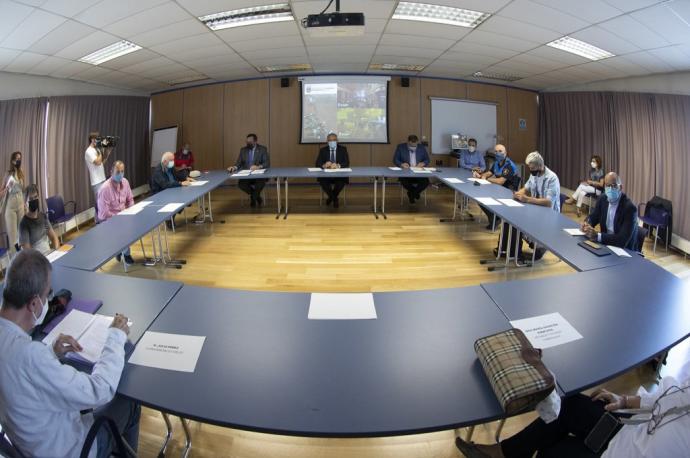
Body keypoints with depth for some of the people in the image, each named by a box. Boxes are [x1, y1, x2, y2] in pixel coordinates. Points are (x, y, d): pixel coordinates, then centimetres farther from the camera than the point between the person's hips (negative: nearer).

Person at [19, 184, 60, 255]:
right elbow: (27, 252, -13)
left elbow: (54, 237, 13)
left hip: (49, 253, 7)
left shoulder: (43, 216, 10)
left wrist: (56, 252, -2)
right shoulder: (24, 223, -9)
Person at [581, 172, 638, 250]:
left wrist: (597, 236, -36)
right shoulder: (602, 199, -1)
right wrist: (586, 224, -16)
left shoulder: (629, 207, -20)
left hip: (624, 250, -6)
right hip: (606, 244, 6)